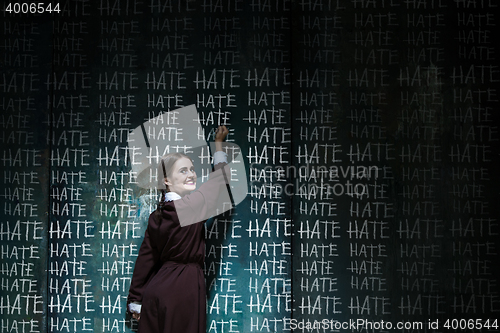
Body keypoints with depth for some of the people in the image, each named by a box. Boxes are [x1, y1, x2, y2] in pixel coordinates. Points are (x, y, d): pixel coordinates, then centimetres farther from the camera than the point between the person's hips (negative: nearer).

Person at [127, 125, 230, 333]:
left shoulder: (155, 216, 6)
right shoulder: (194, 204, -13)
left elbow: (146, 258, 9)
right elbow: (220, 178, 2)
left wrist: (136, 300, 16)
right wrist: (219, 143, 17)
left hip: (156, 289, 7)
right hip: (184, 289, -7)